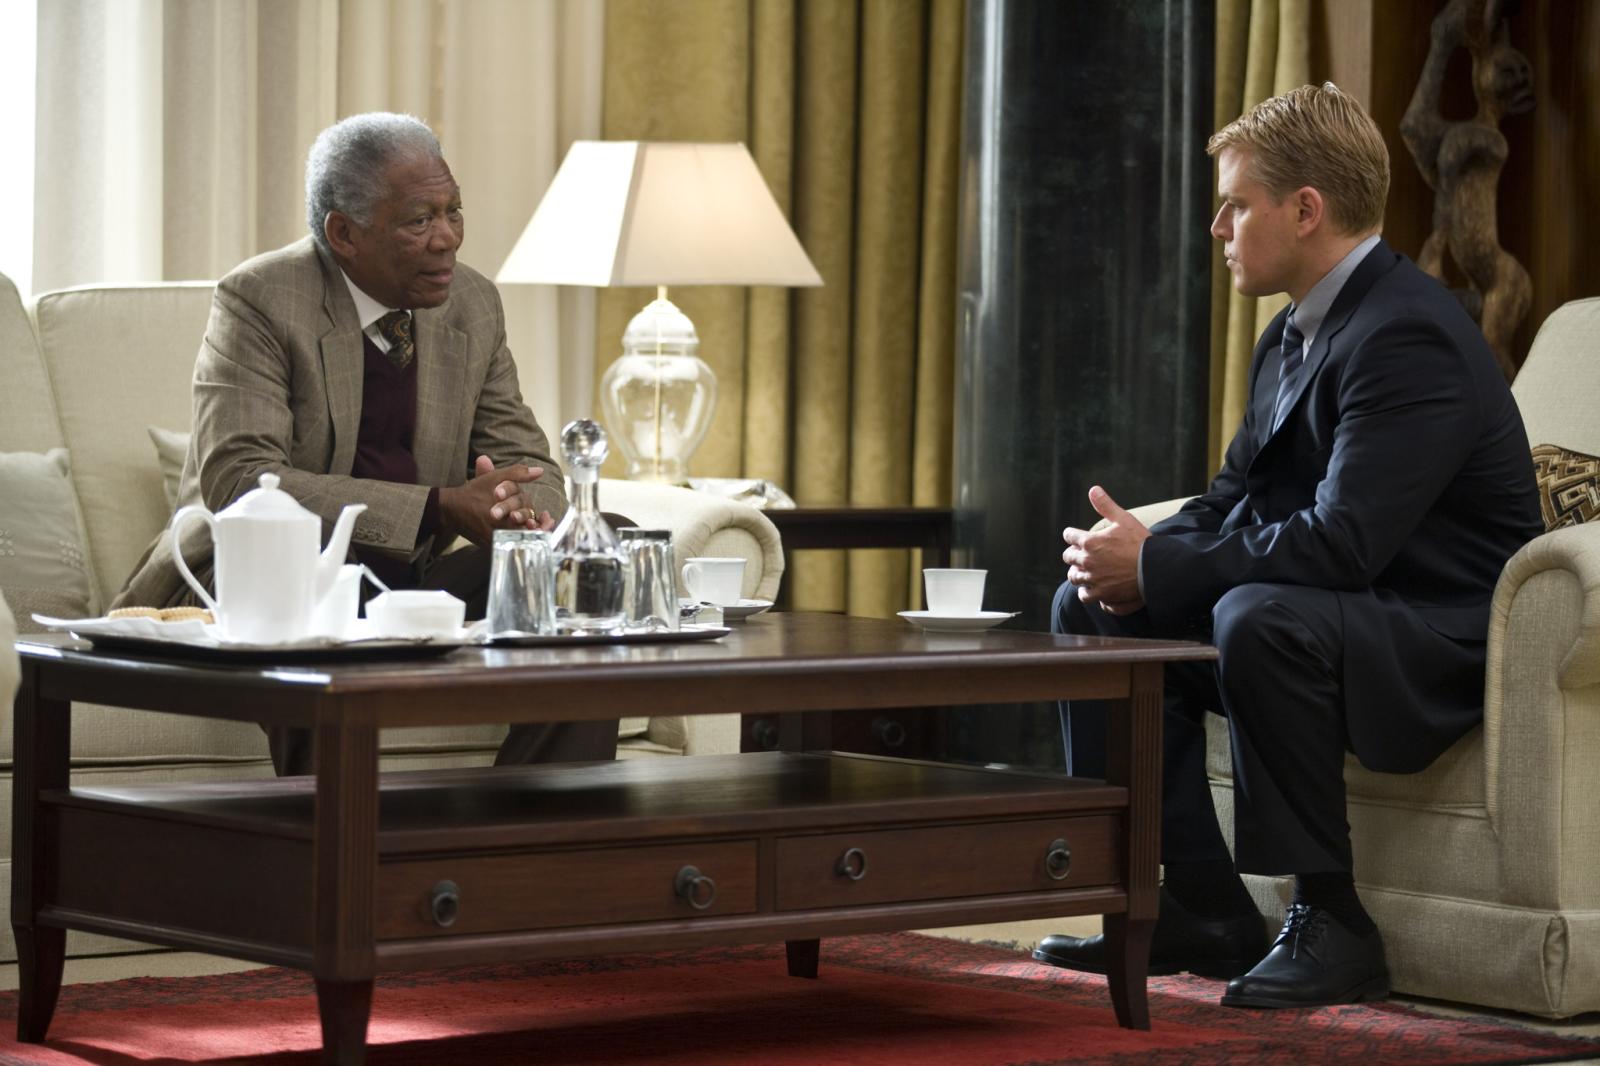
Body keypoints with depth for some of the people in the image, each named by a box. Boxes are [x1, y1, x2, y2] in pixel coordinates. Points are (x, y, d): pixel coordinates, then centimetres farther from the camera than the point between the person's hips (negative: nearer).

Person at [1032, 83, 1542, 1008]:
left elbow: (1340, 542, -30)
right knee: (1091, 609, 4)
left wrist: (1155, 567, -23)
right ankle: (1200, 907, 4)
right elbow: (1236, 498, 13)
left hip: (1443, 641, -10)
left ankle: (1331, 924, -24)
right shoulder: (1295, 335, 10)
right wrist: (1140, 558, -9)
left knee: (1256, 616, -37)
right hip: (1333, 612, 10)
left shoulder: (1407, 335, -22)